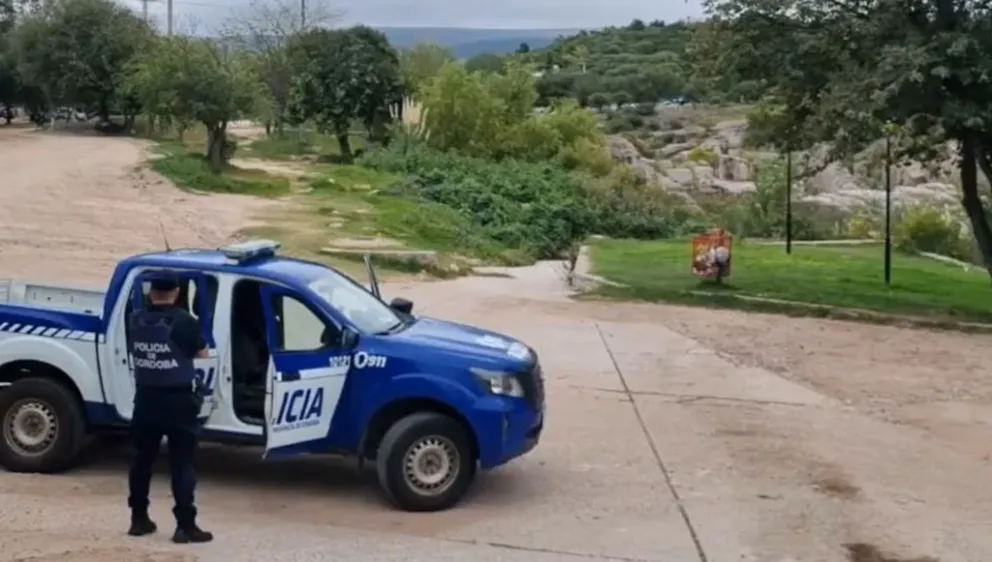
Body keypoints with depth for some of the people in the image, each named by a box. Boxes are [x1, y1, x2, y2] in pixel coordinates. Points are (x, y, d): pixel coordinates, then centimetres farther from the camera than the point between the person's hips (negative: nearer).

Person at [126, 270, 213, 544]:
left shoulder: (135, 320, -1)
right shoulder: (184, 322, -13)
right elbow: (202, 352, -1)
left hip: (146, 397, 4)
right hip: (178, 400, -4)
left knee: (142, 459, 15)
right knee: (181, 463, -1)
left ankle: (139, 519, 23)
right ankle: (185, 526, -2)